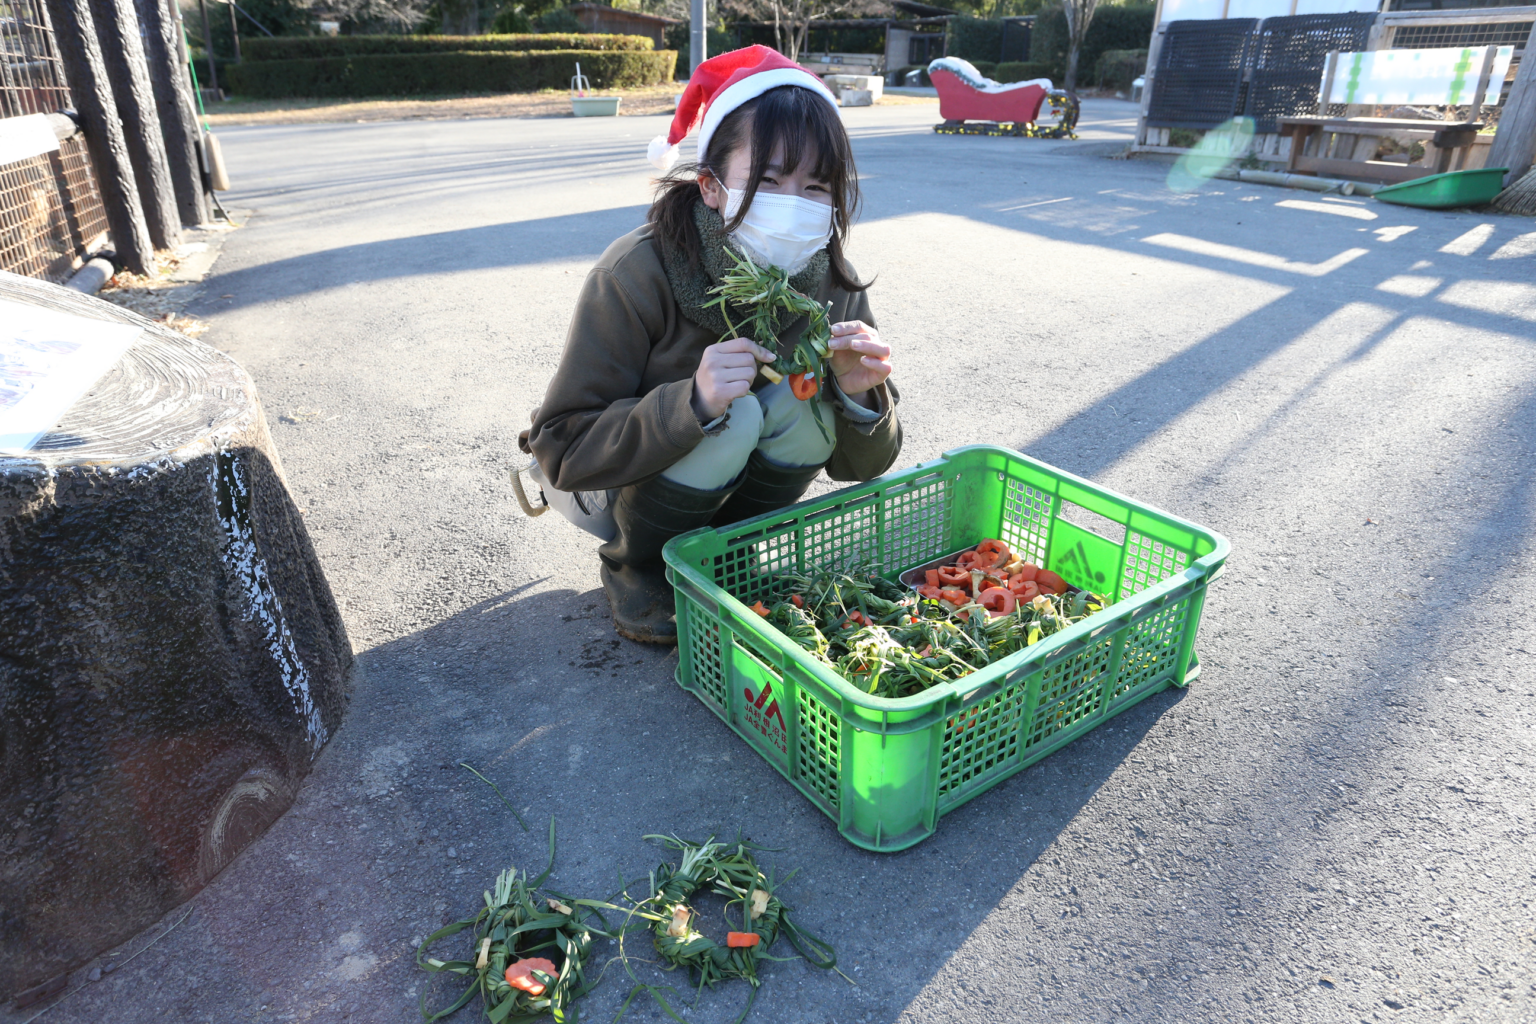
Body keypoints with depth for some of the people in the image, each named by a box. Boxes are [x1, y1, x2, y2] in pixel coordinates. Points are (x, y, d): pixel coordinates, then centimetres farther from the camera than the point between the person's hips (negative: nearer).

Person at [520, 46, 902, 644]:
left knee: (807, 403, -22)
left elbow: (856, 466, -10)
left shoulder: (828, 282, -16)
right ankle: (631, 562, -3)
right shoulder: (636, 275, -30)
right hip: (604, 484, -4)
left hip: (722, 480, 4)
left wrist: (859, 396, -33)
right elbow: (560, 451, -30)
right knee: (732, 415, -30)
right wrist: (693, 403, -44)